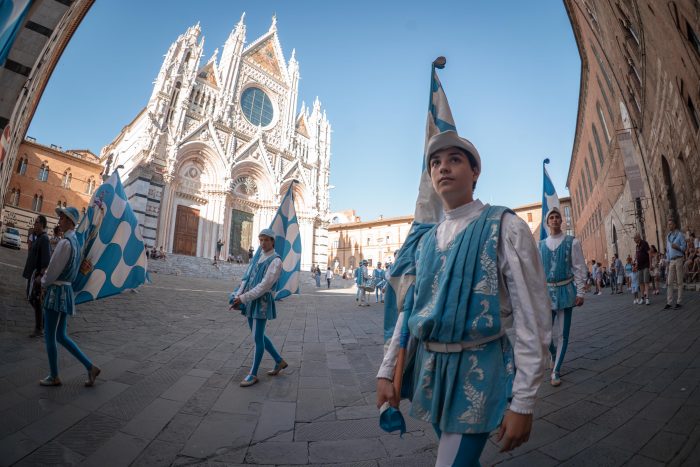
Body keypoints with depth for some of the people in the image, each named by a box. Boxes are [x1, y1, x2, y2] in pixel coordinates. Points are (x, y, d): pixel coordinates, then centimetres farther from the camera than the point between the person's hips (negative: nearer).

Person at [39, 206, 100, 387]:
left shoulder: (65, 243, -18)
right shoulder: (75, 241, 12)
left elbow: (53, 271, -16)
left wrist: (44, 283, 2)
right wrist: (47, 280, 11)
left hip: (57, 291, -9)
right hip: (65, 290, 9)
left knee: (50, 337, 5)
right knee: (61, 336, 16)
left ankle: (54, 377, 20)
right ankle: (90, 367, 15)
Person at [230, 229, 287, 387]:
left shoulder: (276, 261, -12)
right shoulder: (258, 259, 16)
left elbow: (265, 285, -19)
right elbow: (246, 279, 11)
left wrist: (243, 298, -19)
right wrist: (236, 297, -3)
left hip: (262, 303, -9)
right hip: (251, 302, 9)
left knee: (258, 338, 0)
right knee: (258, 336, 17)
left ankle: (253, 374, 15)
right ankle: (280, 361, 31)